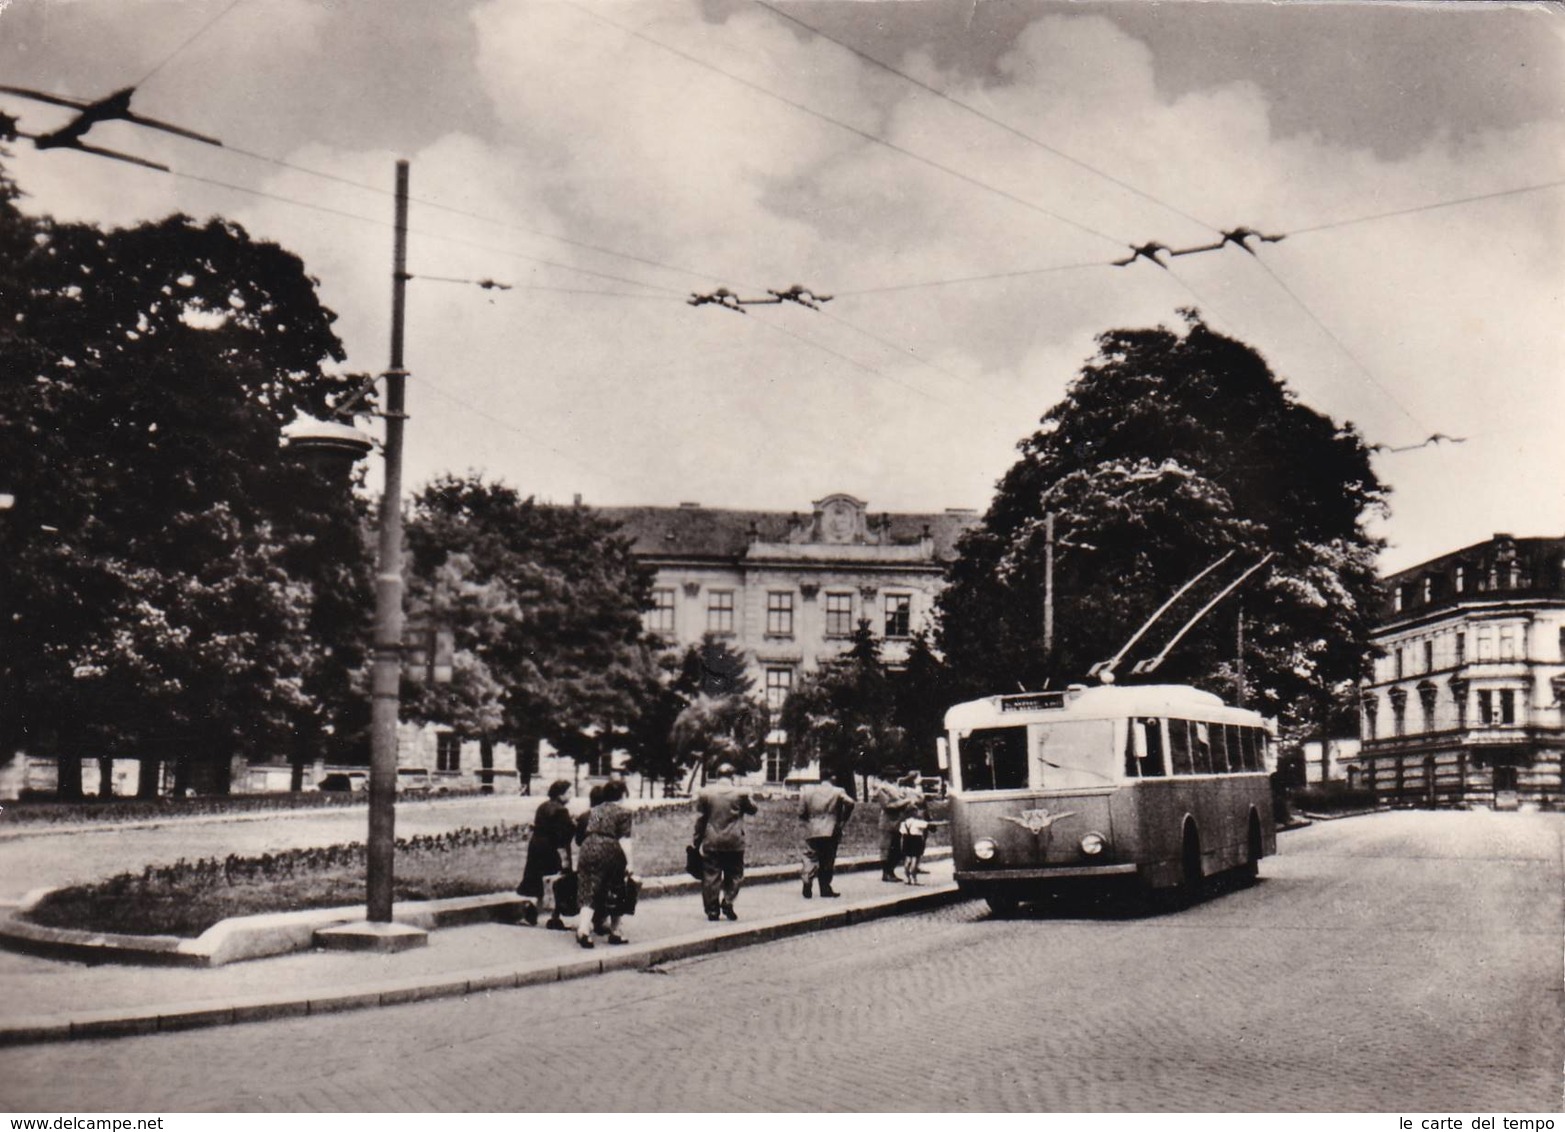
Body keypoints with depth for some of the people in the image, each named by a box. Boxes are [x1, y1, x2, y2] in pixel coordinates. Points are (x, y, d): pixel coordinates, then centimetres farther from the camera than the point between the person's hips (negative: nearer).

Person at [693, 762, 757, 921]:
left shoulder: (705, 793, -1)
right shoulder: (740, 793, -5)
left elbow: (699, 819, 2)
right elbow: (753, 809, 10)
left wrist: (696, 840, 9)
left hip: (711, 843, 1)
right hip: (734, 842, -1)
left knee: (711, 876, 6)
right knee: (734, 875, 12)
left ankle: (712, 910, 7)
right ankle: (728, 902, -3)